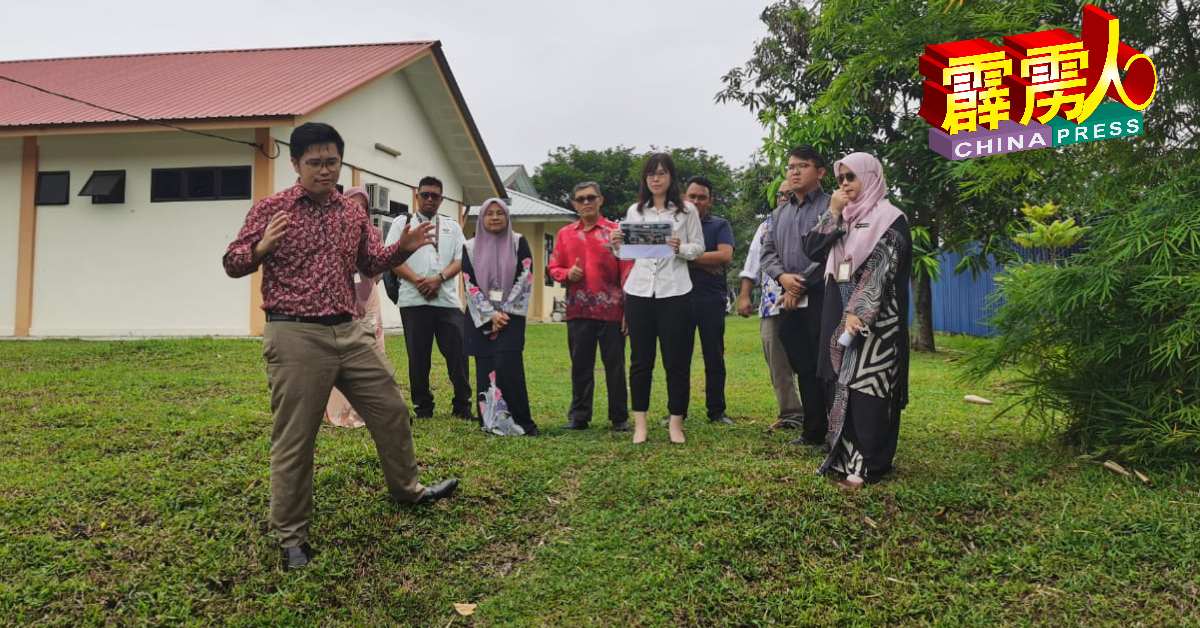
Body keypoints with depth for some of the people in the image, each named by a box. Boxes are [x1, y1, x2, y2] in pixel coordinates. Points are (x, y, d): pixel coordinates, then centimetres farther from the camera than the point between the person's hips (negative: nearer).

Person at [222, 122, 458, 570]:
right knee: (294, 440, 2)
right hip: (295, 337, -5)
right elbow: (232, 264, 0)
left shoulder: (353, 213, 11)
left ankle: (406, 488, 38)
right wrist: (261, 248, -21)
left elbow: (370, 265, 21)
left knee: (391, 410, 14)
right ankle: (291, 536, 18)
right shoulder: (270, 209, -3)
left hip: (349, 333, 5)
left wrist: (401, 249, 2)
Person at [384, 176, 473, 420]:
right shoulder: (402, 223, 12)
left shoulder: (452, 226, 18)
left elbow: (460, 260, 7)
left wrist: (438, 278, -11)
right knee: (418, 356, 2)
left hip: (448, 300, 2)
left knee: (457, 352, -2)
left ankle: (462, 405, 8)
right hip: (414, 301, -1)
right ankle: (422, 406, 13)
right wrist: (418, 281, -12)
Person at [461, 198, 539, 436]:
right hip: (481, 317, 2)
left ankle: (522, 421, -9)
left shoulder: (519, 243, 4)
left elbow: (525, 279, -3)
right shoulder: (470, 247, 7)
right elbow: (470, 284, 1)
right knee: (485, 369, -2)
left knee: (507, 366, -15)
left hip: (510, 315, -2)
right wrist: (491, 314, -10)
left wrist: (504, 313, -9)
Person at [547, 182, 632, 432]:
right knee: (580, 364, 9)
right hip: (578, 310, 3)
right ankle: (578, 416, 19)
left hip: (611, 310, -3)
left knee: (615, 365, 3)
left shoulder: (616, 231, 1)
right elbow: (554, 268, 16)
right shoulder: (565, 234, 11)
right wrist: (567, 274, -8)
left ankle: (619, 418, 13)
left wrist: (629, 310, -8)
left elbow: (627, 272, -2)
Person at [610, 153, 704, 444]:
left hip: (674, 292, -2)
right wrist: (617, 246, -6)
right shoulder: (634, 211, 12)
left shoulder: (687, 210, 4)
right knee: (641, 360, 6)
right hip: (639, 290, 3)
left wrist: (680, 248, -16)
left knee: (676, 360, 1)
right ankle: (640, 422, 13)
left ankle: (676, 422, 11)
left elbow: (698, 248, 3)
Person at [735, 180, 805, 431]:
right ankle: (791, 413, 12)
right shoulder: (767, 225, 18)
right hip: (770, 305, 5)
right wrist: (744, 295, 10)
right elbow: (753, 261, 18)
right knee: (777, 362, 3)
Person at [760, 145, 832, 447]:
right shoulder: (779, 213, 18)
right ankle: (814, 431, 19)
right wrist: (782, 277, -7)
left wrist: (801, 286, -12)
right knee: (803, 369, 11)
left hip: (821, 297, -6)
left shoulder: (831, 207, -3)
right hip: (791, 301, 6)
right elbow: (767, 251, 14)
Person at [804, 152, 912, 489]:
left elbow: (882, 268, -14)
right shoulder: (843, 218, 17)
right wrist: (833, 213, -1)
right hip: (840, 314, 7)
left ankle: (868, 464, -4)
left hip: (875, 317, -6)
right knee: (845, 384, 7)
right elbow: (812, 249, 7)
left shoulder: (891, 218, -4)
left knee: (867, 385, -8)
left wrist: (858, 312, -21)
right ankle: (845, 457, 12)